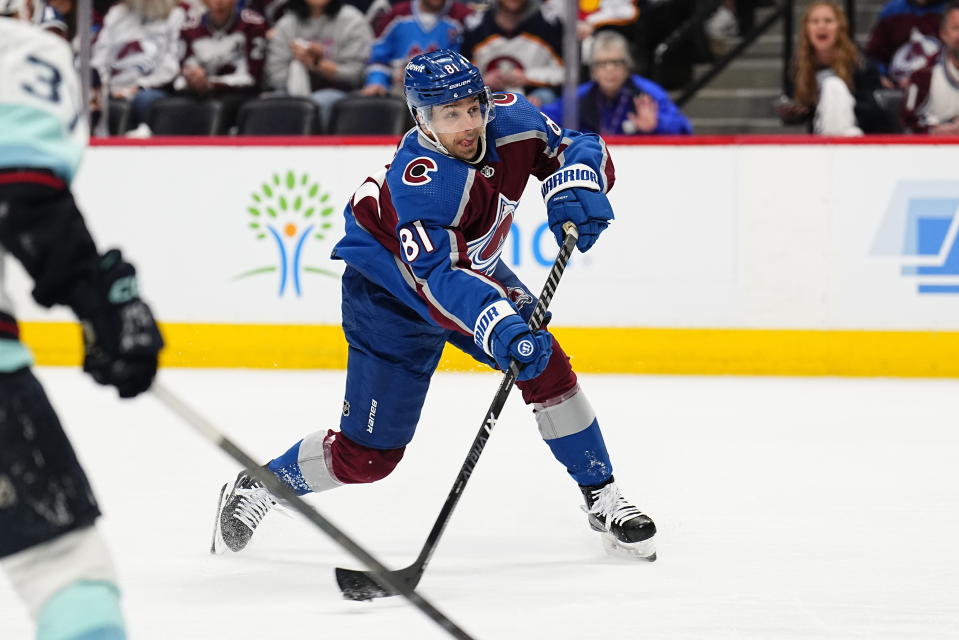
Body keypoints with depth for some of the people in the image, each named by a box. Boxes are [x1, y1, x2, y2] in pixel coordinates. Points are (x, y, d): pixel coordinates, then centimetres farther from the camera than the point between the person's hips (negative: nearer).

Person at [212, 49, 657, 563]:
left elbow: (579, 149, -6)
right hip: (389, 295, -6)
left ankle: (603, 499, 4)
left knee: (548, 369, -12)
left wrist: (577, 185, -29)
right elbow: (434, 278, -47)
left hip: (473, 271, 6)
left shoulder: (509, 120, -20)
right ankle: (259, 486, 21)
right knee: (368, 453, -3)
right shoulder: (418, 182, -39)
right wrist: (498, 329, -61)